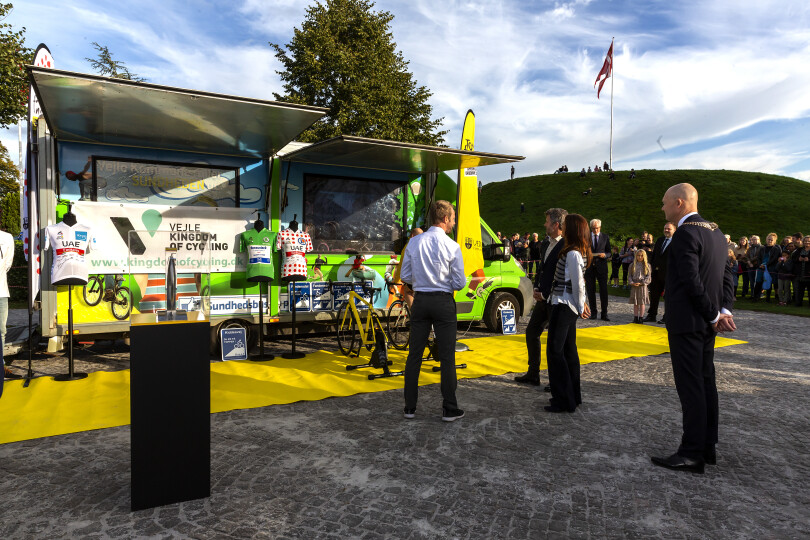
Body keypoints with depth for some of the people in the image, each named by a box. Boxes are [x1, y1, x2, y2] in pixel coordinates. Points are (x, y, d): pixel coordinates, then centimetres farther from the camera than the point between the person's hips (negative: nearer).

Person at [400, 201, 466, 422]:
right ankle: (449, 409, 13)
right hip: (443, 302, -3)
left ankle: (410, 407, 18)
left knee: (414, 355, 11)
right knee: (447, 357, 6)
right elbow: (460, 283, -7)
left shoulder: (414, 242, 0)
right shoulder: (452, 247, -10)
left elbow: (405, 276, 4)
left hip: (420, 301, 3)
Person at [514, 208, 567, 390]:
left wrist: (545, 294, -14)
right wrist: (536, 289, 6)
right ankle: (533, 374, 29)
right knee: (531, 332, 15)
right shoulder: (545, 244, 10)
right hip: (543, 299, 9)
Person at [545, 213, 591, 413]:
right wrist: (582, 303, 18)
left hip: (563, 306, -10)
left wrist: (580, 307, -7)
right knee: (569, 350, 17)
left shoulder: (572, 254, -19)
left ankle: (564, 401, 2)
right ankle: (573, 395, 27)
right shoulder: (581, 252, 11)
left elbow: (578, 284, -17)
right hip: (569, 306, 10)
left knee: (555, 351, -4)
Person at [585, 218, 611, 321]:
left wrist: (605, 255, -15)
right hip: (589, 267, 0)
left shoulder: (605, 237, 6)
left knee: (604, 291, -2)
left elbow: (609, 253, 6)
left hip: (601, 267, 0)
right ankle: (593, 313, 15)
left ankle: (604, 314, 4)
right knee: (591, 291, 5)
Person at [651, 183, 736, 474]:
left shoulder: (685, 233, -16)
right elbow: (727, 277, 12)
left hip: (687, 321, -10)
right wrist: (724, 310, 2)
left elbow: (692, 281, -21)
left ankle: (692, 453, 3)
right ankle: (708, 447, 24)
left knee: (690, 387, -4)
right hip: (706, 323, 10)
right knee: (705, 382, 14)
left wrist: (714, 315, -10)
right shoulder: (715, 232, 14)